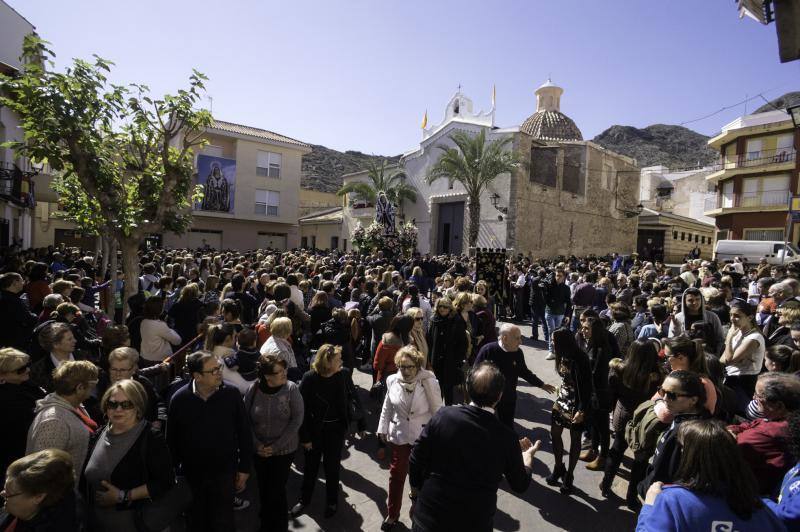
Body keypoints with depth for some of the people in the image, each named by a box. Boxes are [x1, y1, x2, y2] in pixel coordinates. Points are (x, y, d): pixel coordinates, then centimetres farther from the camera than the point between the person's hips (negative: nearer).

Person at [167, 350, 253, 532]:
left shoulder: (231, 394, -17)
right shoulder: (179, 399, -14)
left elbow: (244, 433, -8)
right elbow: (171, 439, -1)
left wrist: (244, 467, -4)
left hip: (225, 472, -1)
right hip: (192, 473, 1)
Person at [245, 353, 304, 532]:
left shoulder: (291, 389, -17)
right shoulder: (253, 390, -12)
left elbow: (297, 420, -15)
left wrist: (276, 446, -15)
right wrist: (257, 444, -9)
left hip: (284, 451, -3)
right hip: (259, 451, 3)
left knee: (276, 492, 5)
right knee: (263, 490, 19)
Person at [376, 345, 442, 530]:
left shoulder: (429, 382, -22)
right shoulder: (392, 380, -11)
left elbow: (437, 410, -12)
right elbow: (387, 406, 4)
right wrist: (383, 428, 8)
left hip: (423, 436, -2)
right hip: (399, 435, 2)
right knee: (396, 474, 12)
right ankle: (393, 513, 34)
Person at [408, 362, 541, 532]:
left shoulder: (443, 416, -18)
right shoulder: (506, 438, -16)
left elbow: (416, 459, -10)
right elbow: (520, 485, -1)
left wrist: (416, 493, 9)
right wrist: (528, 456, 18)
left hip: (429, 517, 0)